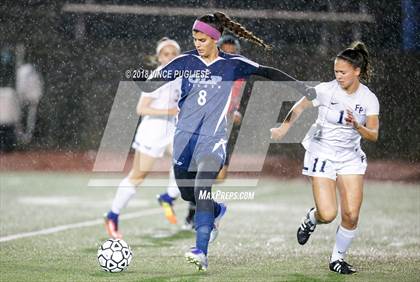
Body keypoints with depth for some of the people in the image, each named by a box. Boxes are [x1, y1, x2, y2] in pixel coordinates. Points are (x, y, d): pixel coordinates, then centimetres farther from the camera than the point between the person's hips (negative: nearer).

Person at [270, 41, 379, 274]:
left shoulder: (369, 99, -6)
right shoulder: (326, 90, -12)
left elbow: (373, 135, -13)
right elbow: (300, 106, 4)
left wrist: (357, 126, -31)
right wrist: (283, 129, 0)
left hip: (351, 157, 3)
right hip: (322, 156, -3)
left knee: (351, 215, -6)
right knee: (328, 215, -15)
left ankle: (338, 258, 17)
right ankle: (311, 218, 23)